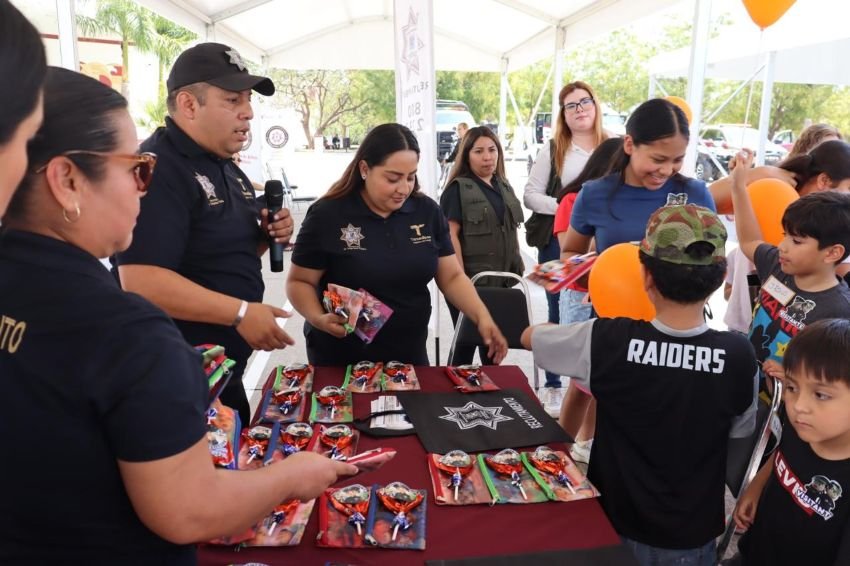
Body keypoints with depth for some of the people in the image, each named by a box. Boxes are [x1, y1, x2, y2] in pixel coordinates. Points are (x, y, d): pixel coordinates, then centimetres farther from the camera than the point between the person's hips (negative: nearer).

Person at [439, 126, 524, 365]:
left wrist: (517, 268, 15)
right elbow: (451, 235, -14)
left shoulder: (504, 187, 15)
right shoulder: (458, 188, -7)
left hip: (501, 280, 7)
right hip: (471, 281, -6)